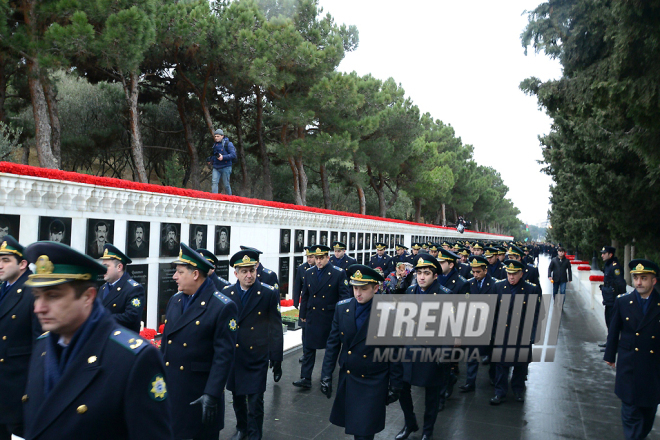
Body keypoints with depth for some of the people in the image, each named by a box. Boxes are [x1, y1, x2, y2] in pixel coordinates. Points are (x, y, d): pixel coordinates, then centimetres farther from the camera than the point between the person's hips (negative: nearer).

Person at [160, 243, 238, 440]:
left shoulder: (223, 306, -16)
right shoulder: (175, 300, 6)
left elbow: (224, 355, -17)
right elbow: (165, 342, 13)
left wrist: (212, 394, -20)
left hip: (199, 392, -6)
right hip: (169, 387, 6)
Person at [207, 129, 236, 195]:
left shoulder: (228, 144, -4)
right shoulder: (215, 144, 16)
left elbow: (233, 155, -13)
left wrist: (223, 157, -23)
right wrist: (210, 159, 12)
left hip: (225, 167, -5)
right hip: (216, 167, 5)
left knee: (226, 184, 1)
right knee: (214, 182, -11)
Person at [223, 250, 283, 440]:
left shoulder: (269, 294, -9)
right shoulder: (226, 293, -1)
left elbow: (276, 329, -7)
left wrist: (277, 360, -6)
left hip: (257, 358, -3)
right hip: (232, 355, 4)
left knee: (255, 401, 1)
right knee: (237, 397, 19)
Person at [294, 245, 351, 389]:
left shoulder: (339, 273, -8)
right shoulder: (309, 273, 5)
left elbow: (344, 296, -7)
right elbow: (305, 295, 11)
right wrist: (303, 314, 10)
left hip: (330, 318, -3)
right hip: (312, 317, 3)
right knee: (308, 347, 2)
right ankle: (305, 379, 6)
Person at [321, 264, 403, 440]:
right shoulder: (342, 307, -6)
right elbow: (333, 343, 1)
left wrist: (395, 386, -4)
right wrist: (326, 375, 0)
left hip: (373, 384, -4)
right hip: (347, 379, 4)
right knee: (352, 424, 19)